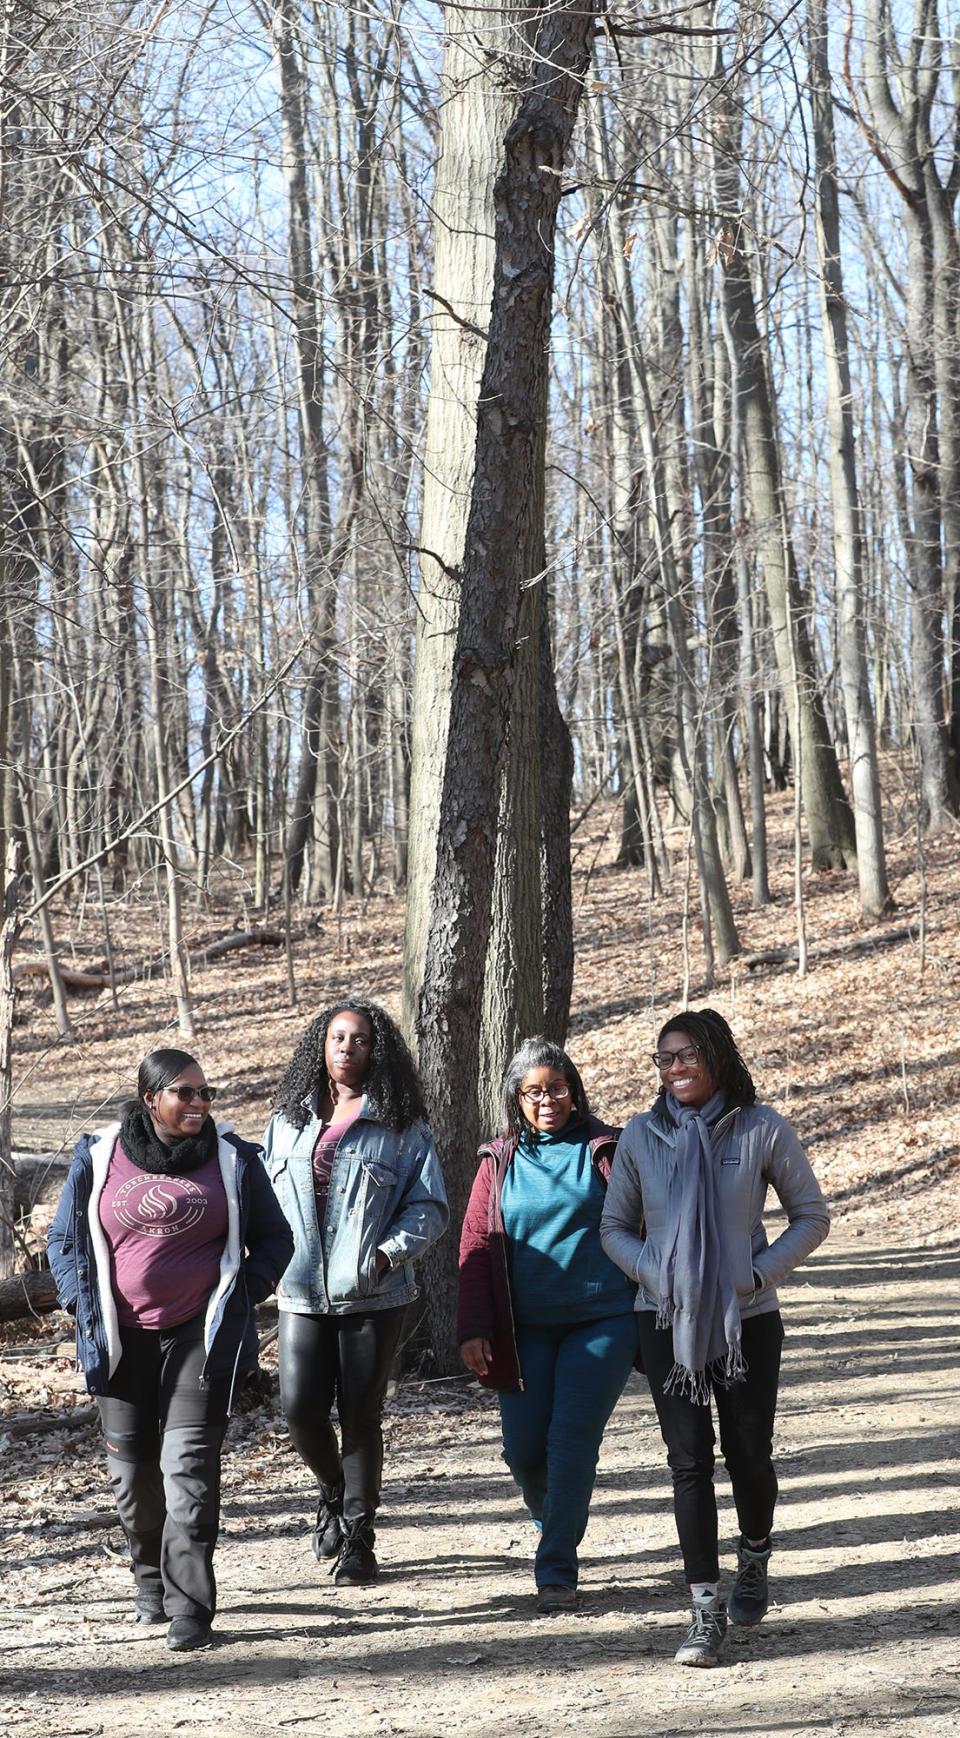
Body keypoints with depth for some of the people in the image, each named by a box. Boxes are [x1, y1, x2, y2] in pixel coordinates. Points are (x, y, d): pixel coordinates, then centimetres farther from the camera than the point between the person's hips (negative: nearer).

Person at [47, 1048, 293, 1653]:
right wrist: (86, 1307, 0)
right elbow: (66, 1240, 12)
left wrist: (240, 1297, -2)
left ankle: (190, 1608, -10)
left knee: (188, 1465, -11)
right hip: (123, 1340, 2)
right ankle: (153, 1582, 30)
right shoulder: (98, 1157, 3)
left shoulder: (233, 1158, 2)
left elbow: (273, 1238, 10)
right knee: (133, 1470, 8)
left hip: (202, 1336, -2)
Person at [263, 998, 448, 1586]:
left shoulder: (402, 1127, 0)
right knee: (300, 1407, -4)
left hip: (373, 1294, -3)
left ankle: (358, 1537, 14)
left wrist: (387, 1253, -17)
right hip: (302, 1291, 3)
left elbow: (429, 1206, -2)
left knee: (361, 1413, 0)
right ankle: (335, 1491, 27)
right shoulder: (289, 1121, 11)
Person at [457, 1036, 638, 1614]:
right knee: (523, 1448, 3)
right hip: (526, 1328, 3)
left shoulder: (605, 1149, 1)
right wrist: (474, 1328, -2)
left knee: (572, 1440, -10)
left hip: (601, 1321, -3)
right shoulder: (500, 1161, 8)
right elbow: (476, 1245, 6)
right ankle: (556, 1524, 34)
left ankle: (557, 1570, -2)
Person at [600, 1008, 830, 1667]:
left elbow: (812, 1217, 3)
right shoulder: (641, 1136, 1)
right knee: (689, 1460, -5)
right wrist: (655, 1272, -9)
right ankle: (706, 1608, -2)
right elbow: (614, 1228, 10)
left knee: (749, 1454, 6)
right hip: (668, 1321, 1)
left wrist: (760, 1273, -10)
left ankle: (755, 1560, 37)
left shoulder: (762, 1130, -4)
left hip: (748, 1321, -1)